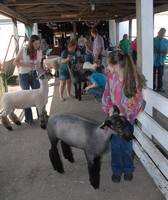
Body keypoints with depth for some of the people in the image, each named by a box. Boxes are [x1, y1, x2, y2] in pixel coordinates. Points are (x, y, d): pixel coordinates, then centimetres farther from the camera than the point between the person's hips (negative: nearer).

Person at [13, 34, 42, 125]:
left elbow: (38, 64, 1)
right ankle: (28, 118, 16)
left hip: (33, 74, 4)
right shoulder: (23, 50, -16)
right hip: (23, 76, -3)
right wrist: (27, 65, -22)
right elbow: (15, 62, -13)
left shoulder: (39, 51, -4)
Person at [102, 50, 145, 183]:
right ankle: (116, 170, 33)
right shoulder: (111, 76, -11)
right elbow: (107, 93, 2)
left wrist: (124, 114, -17)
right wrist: (110, 107, -11)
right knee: (115, 144, 12)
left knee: (127, 144, 14)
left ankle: (128, 169, 38)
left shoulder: (134, 79, -21)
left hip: (128, 117, -2)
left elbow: (137, 101, -14)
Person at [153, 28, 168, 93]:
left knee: (160, 75, 8)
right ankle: (152, 87, 19)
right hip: (153, 60, -3)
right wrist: (161, 51, -24)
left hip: (161, 61, 3)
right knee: (153, 75, 7)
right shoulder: (153, 40, -7)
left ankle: (159, 87, 19)